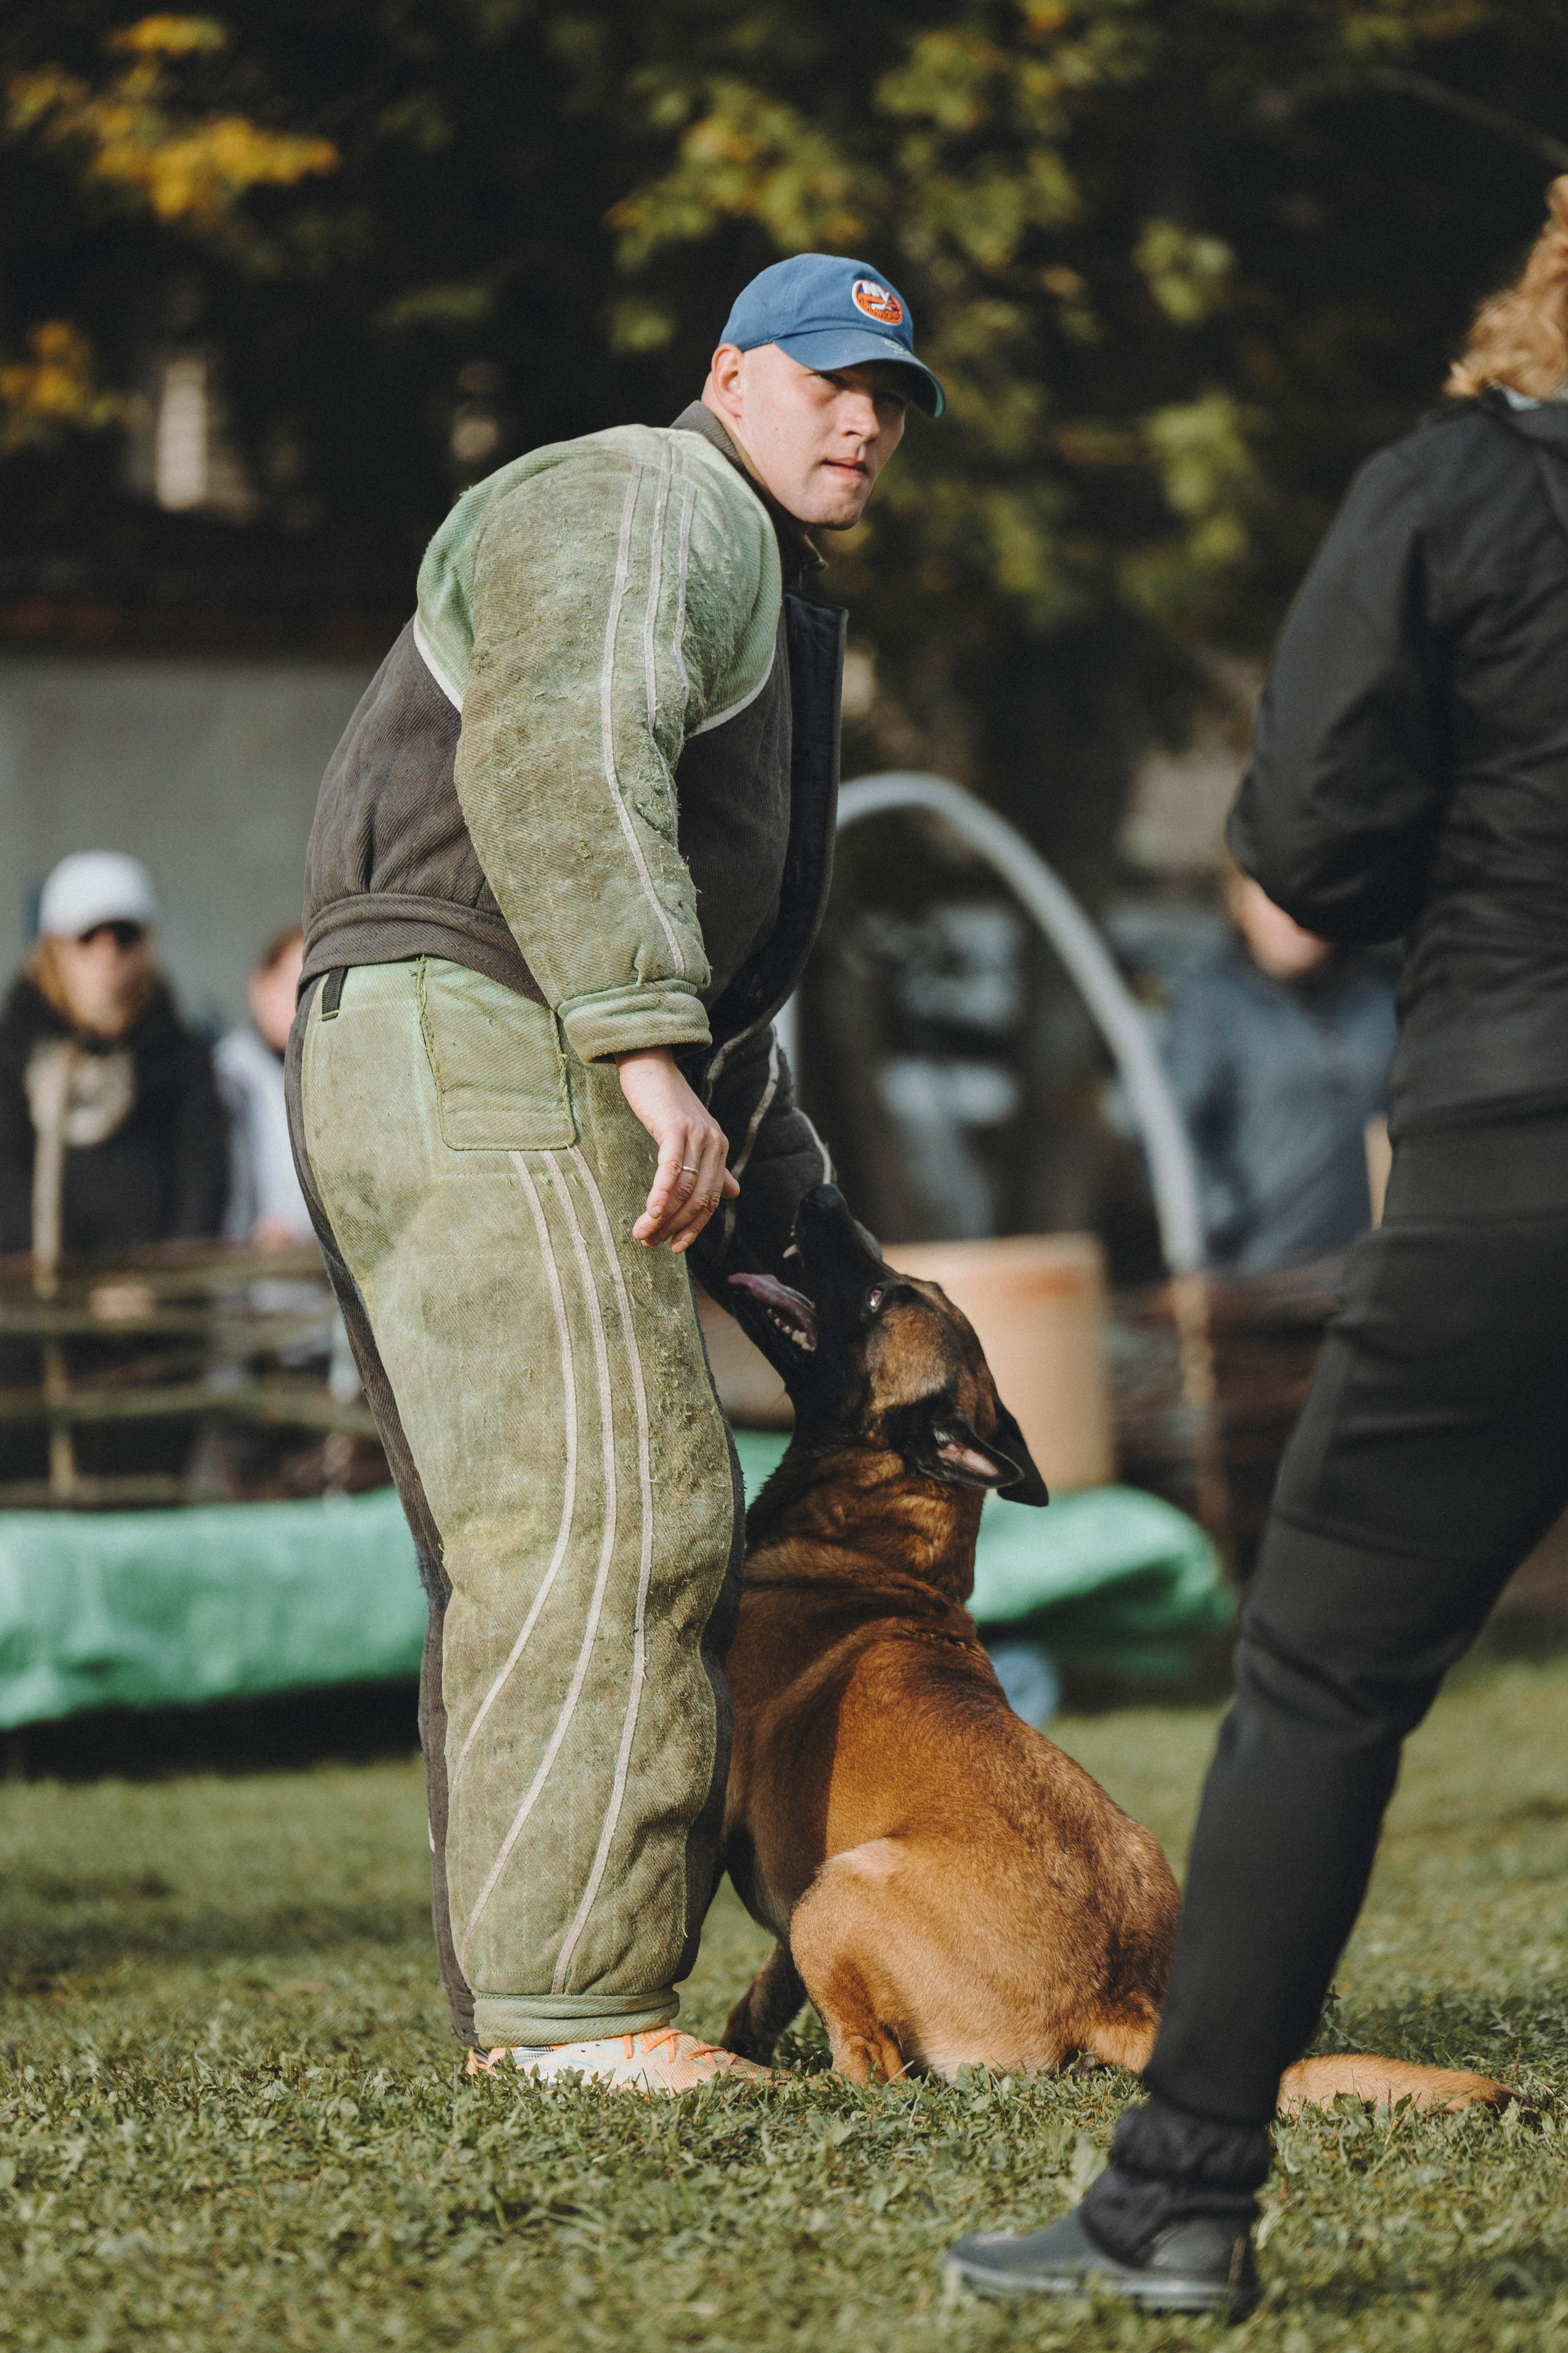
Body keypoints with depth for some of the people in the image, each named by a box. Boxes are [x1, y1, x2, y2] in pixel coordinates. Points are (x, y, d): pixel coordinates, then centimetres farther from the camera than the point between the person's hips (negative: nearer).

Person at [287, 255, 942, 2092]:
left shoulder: (763, 596, 30)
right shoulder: (653, 510, -4)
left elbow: (728, 953, 34)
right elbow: (557, 761, -22)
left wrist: (780, 1194, 29)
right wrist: (651, 1046, -28)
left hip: (439, 1092, 11)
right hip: (480, 1056, -11)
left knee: (523, 1558, 10)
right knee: (610, 1516, -15)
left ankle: (518, 2009, 12)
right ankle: (573, 2005, -17)